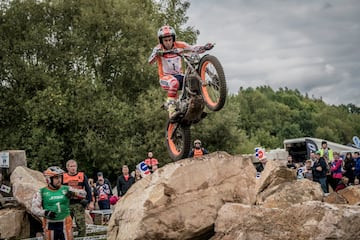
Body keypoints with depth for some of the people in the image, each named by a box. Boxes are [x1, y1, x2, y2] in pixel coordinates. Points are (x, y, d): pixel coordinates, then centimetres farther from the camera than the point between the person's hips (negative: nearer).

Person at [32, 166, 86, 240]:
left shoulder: (66, 189, 3)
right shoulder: (42, 192, -1)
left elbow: (83, 193, 3)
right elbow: (34, 208, -6)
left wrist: (73, 192, -17)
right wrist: (45, 212, -24)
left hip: (65, 224, 1)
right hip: (50, 225, -1)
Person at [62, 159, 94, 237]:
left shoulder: (82, 176, 4)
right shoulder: (63, 177, 6)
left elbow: (88, 189, 6)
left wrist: (91, 202, 0)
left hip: (79, 203, -1)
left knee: (81, 225, -6)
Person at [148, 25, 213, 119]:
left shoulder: (179, 45, -1)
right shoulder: (159, 48, -8)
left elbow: (194, 49, -10)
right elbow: (150, 61, -25)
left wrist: (205, 47, -30)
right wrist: (156, 54, -46)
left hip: (179, 75, 4)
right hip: (165, 77, -4)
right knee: (174, 82, -39)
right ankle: (171, 108, -34)